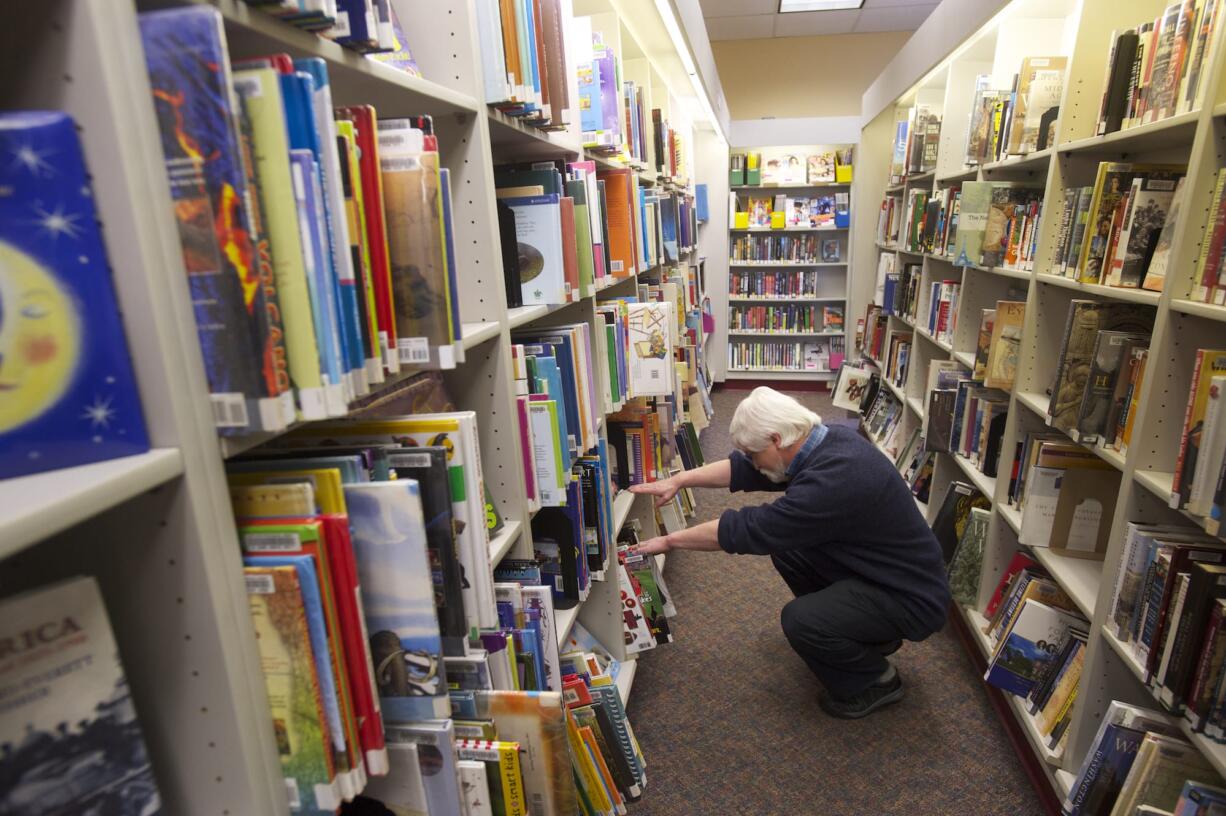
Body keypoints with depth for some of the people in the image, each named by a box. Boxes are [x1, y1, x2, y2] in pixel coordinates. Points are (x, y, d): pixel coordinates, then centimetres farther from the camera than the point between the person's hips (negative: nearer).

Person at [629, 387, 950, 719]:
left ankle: (877, 680, 5)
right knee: (786, 547, 7)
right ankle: (863, 631, 20)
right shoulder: (826, 440, -6)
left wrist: (669, 540, -17)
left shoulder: (835, 478, -34)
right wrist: (679, 480, -3)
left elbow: (750, 529, -28)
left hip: (910, 597, -9)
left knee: (799, 619, -25)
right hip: (873, 565, 9)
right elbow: (744, 469, 2)